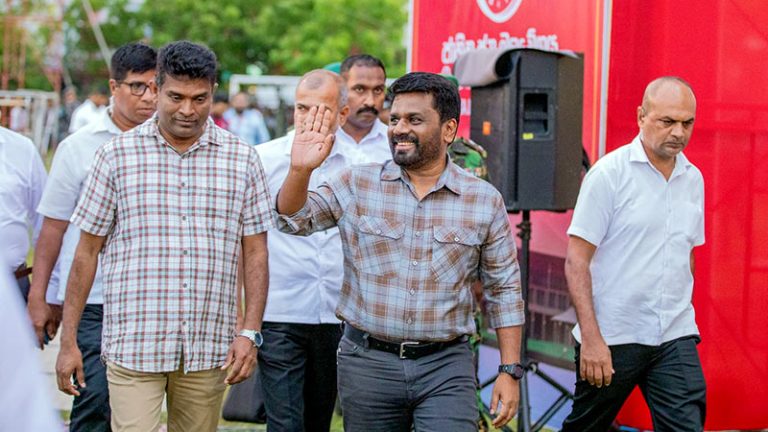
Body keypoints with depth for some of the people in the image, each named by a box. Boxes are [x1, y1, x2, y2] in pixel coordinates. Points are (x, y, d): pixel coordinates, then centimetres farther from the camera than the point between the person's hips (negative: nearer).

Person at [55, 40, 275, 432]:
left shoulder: (241, 159, 6)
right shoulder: (118, 155, 2)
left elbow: (255, 253, 8)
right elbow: (87, 250, 4)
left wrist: (250, 333, -2)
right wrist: (68, 341, 1)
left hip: (209, 350, 2)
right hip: (133, 346, -2)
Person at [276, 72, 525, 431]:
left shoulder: (485, 201, 1)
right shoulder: (357, 184, 3)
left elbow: (503, 290, 5)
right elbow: (293, 219, -1)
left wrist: (510, 371, 1)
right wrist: (300, 170, -20)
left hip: (446, 366, -1)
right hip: (367, 362, 1)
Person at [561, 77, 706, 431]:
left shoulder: (693, 179, 10)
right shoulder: (609, 173, -7)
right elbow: (576, 260, -11)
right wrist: (591, 338, -18)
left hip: (675, 338, 4)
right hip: (611, 337, -4)